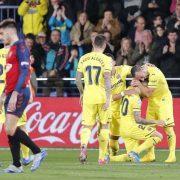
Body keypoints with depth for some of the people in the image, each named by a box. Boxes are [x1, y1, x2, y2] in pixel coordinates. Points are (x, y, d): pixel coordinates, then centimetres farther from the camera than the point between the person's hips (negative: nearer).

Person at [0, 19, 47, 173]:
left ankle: (37, 152, -9)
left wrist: (15, 94, -23)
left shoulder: (21, 47, -9)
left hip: (19, 94, -10)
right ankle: (16, 165, 7)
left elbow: (24, 72, -18)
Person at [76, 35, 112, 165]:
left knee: (87, 125, 5)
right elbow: (107, 80, -15)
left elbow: (78, 80, 7)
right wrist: (108, 99, -15)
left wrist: (82, 93, 23)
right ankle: (102, 157, 14)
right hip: (102, 96, -2)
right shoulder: (106, 59, -6)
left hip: (88, 96, 2)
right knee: (104, 126, 12)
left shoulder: (84, 59, 5)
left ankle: (84, 146, -26)